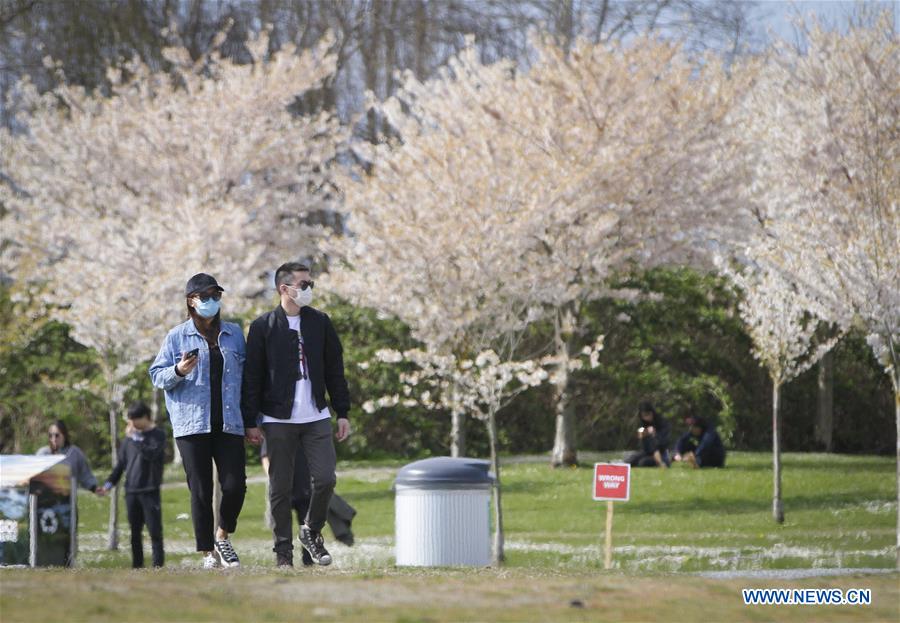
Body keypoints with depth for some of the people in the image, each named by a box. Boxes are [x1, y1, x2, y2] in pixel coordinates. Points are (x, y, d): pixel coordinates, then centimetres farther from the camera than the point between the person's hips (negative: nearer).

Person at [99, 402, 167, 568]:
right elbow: (121, 462, 17)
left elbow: (151, 454, -20)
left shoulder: (157, 435, -2)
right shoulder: (129, 437, 12)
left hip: (150, 491, -5)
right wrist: (110, 482, 9)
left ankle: (158, 565, -8)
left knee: (154, 530, -7)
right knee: (135, 532, 7)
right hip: (131, 491, 5)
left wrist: (135, 438, -17)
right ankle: (137, 565, 11)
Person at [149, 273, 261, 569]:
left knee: (235, 485, -8)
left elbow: (247, 378, 14)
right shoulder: (177, 337, 4)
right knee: (201, 490, -2)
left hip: (229, 423, 2)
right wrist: (178, 371, -17)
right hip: (192, 424, -2)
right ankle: (209, 553, 6)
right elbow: (156, 375, 5)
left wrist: (251, 423, 11)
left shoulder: (234, 334, 12)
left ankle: (223, 536, 17)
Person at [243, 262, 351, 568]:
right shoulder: (263, 327, -1)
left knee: (325, 478, -6)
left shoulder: (320, 323, 9)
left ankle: (312, 531, 18)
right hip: (278, 420, -3)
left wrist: (342, 413, 9)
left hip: (316, 417, 3)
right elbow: (252, 377, -1)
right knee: (280, 487, 1)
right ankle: (283, 549, 10)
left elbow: (334, 370, 13)